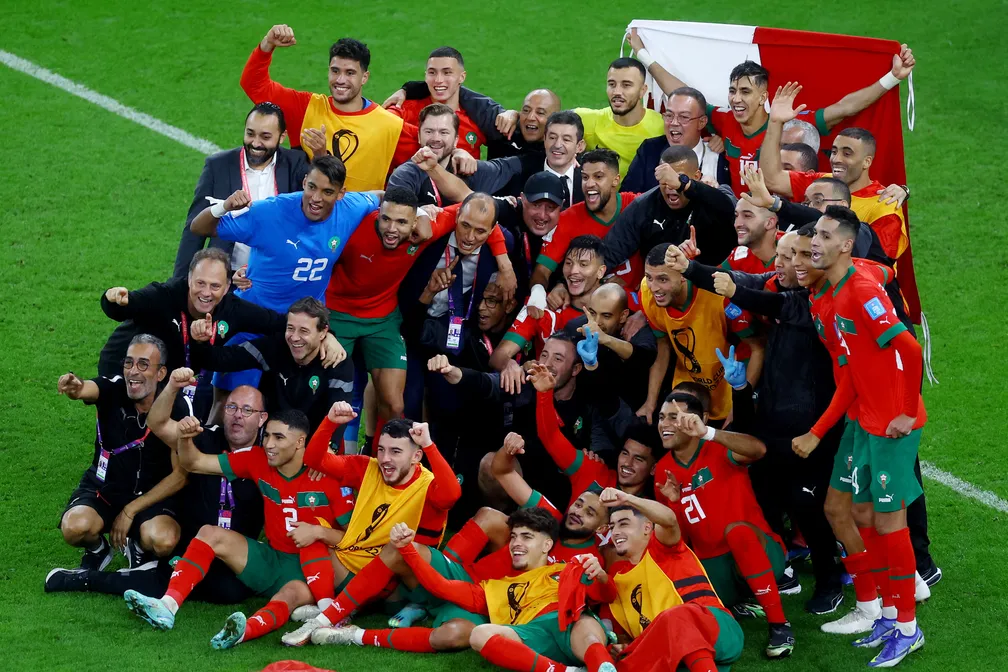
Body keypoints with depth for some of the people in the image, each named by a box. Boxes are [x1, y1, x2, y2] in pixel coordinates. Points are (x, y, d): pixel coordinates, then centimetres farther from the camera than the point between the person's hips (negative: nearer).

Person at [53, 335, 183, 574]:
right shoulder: (113, 390, -12)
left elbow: (180, 474, -10)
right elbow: (85, 390, -36)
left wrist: (131, 510, -14)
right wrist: (74, 387, -62)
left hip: (151, 494, 0)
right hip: (103, 489, 0)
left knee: (163, 541, -32)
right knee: (75, 528, -31)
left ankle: (138, 547, 7)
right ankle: (97, 549, 7)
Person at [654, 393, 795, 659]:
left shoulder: (719, 451, -10)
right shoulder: (663, 469, 5)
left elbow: (758, 449, -34)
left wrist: (707, 433, -46)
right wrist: (673, 501, -11)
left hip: (757, 554, -5)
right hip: (711, 567, 5)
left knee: (737, 530, -40)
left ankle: (778, 624, -30)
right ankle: (735, 605, 9)